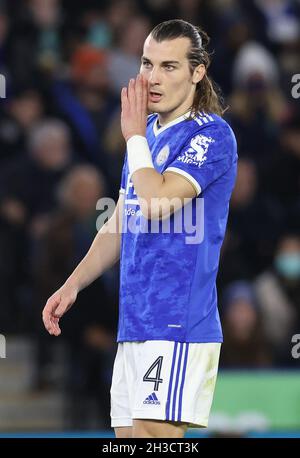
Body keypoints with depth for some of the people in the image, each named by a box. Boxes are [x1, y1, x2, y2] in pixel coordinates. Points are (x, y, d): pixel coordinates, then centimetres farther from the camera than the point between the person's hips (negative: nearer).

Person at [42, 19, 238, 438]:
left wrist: (134, 134, -8)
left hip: (178, 324, -9)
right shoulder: (149, 134, 18)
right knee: (127, 431, 7)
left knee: (153, 431, -15)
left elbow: (155, 202, -22)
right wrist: (72, 286, 17)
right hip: (134, 324, 9)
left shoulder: (211, 135, -9)